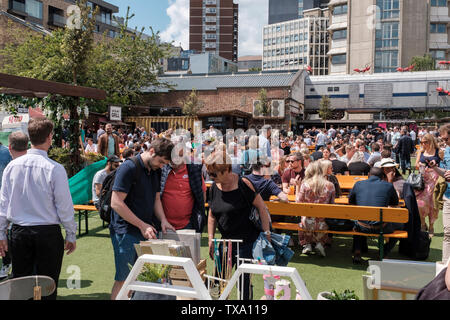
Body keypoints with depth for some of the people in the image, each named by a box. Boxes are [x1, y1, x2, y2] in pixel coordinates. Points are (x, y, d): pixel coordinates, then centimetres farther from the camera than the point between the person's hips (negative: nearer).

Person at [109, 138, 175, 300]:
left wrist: (163, 220, 2)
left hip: (147, 231, 7)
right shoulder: (129, 168, -15)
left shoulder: (156, 171, 10)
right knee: (123, 279, 1)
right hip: (126, 232, -7)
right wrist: (142, 225, -17)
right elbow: (116, 203, -18)